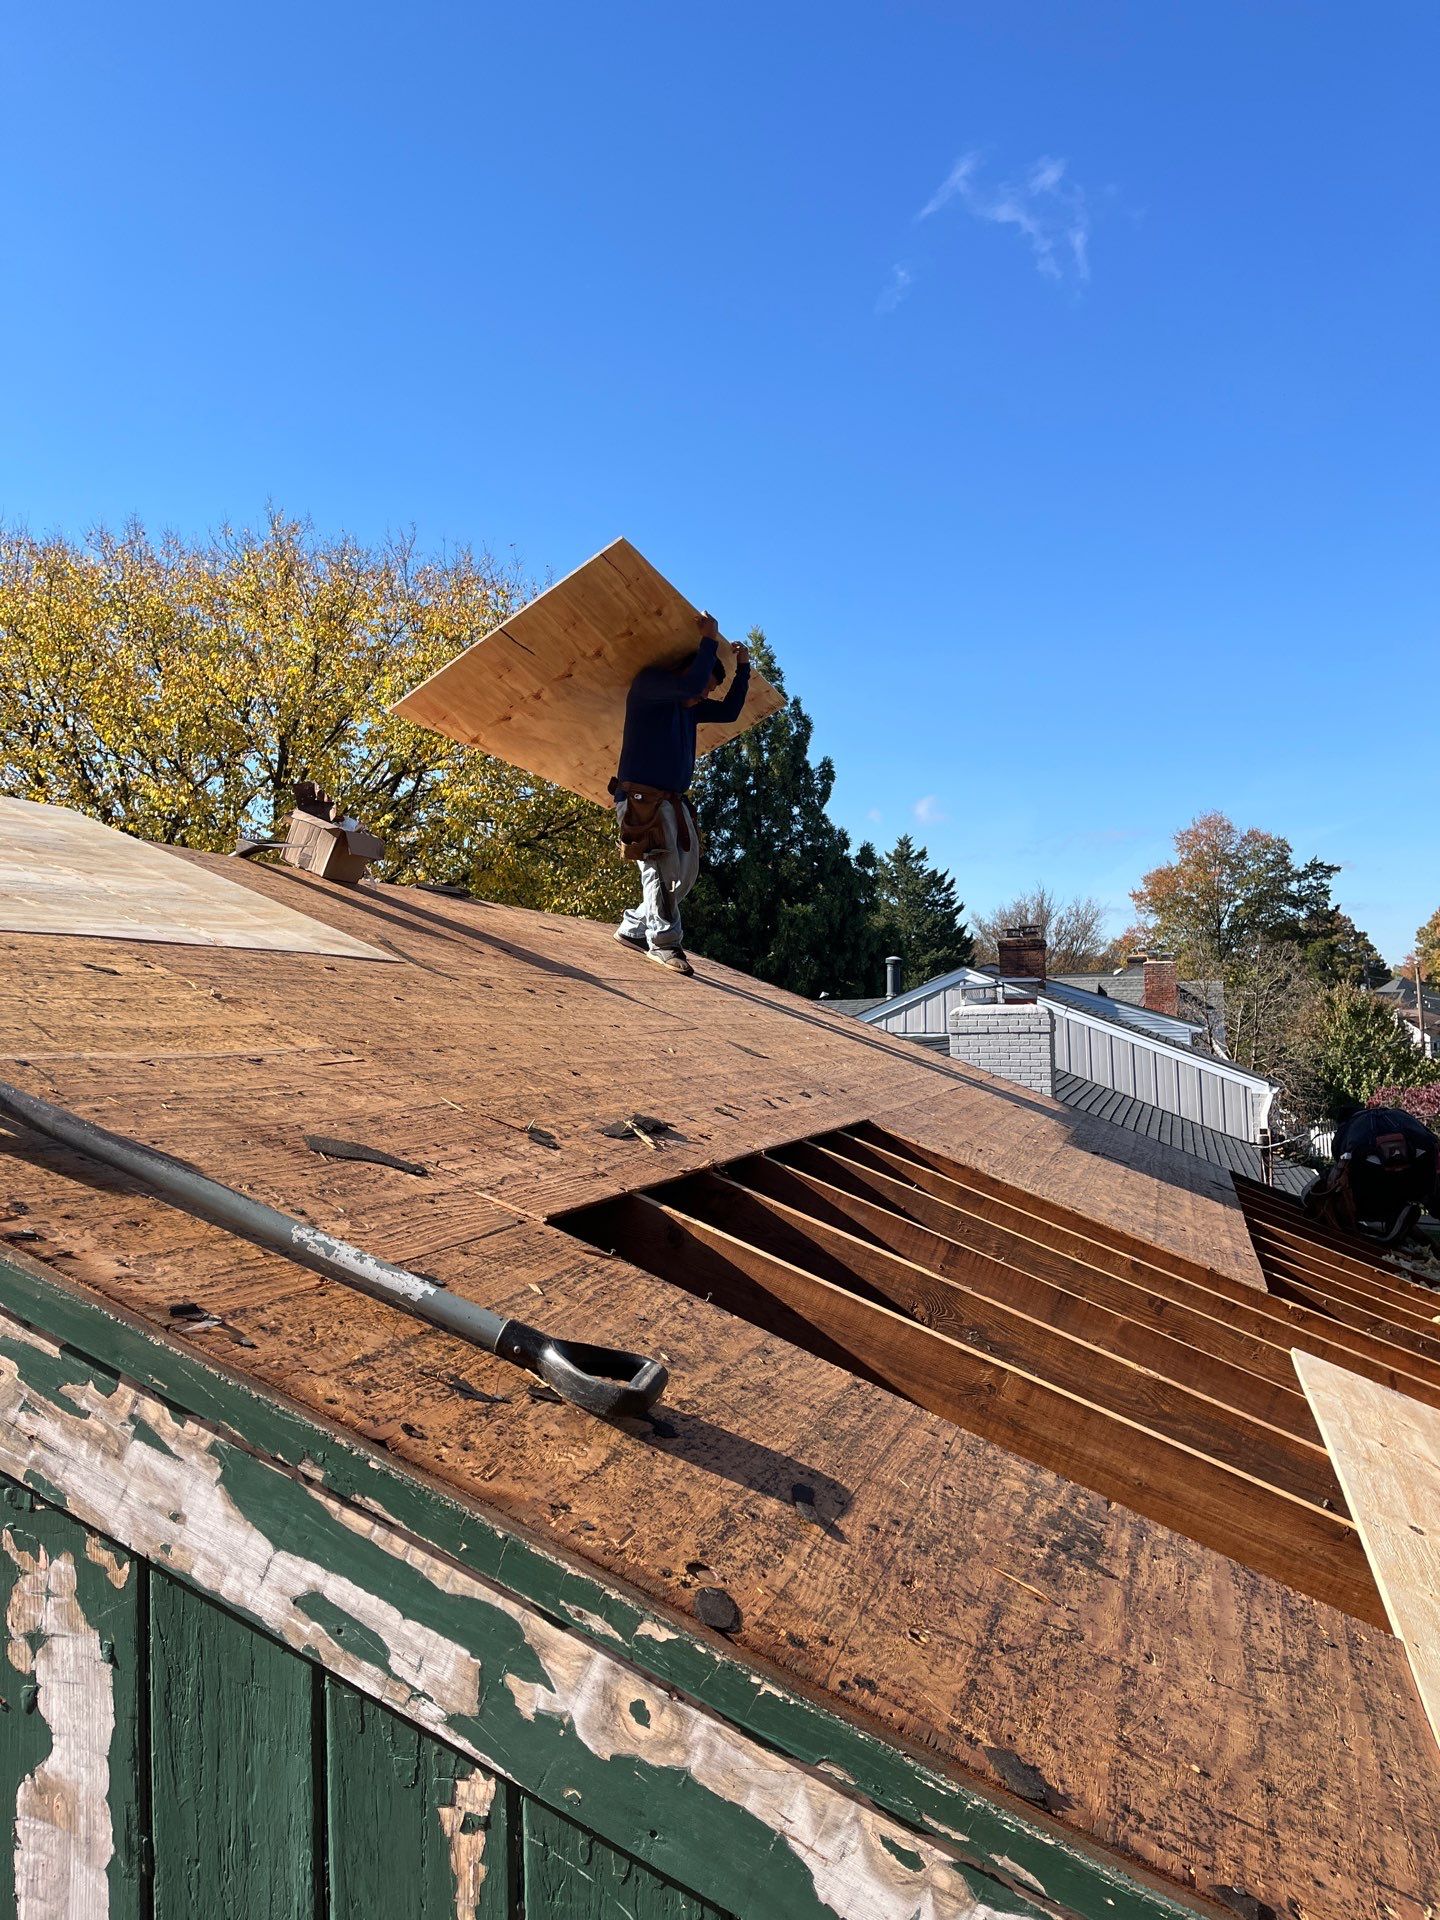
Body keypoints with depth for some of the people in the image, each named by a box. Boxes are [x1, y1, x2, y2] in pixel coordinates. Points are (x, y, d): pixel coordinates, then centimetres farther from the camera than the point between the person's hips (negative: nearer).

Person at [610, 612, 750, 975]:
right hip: (641, 798, -9)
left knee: (685, 874, 8)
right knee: (661, 866, -15)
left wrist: (743, 668, 17)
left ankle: (634, 928, 16)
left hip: (674, 802, 9)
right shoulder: (649, 683, -5)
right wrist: (710, 641, -12)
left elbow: (729, 711, 24)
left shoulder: (691, 707, 20)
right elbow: (691, 684, -21)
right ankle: (664, 942, -9)